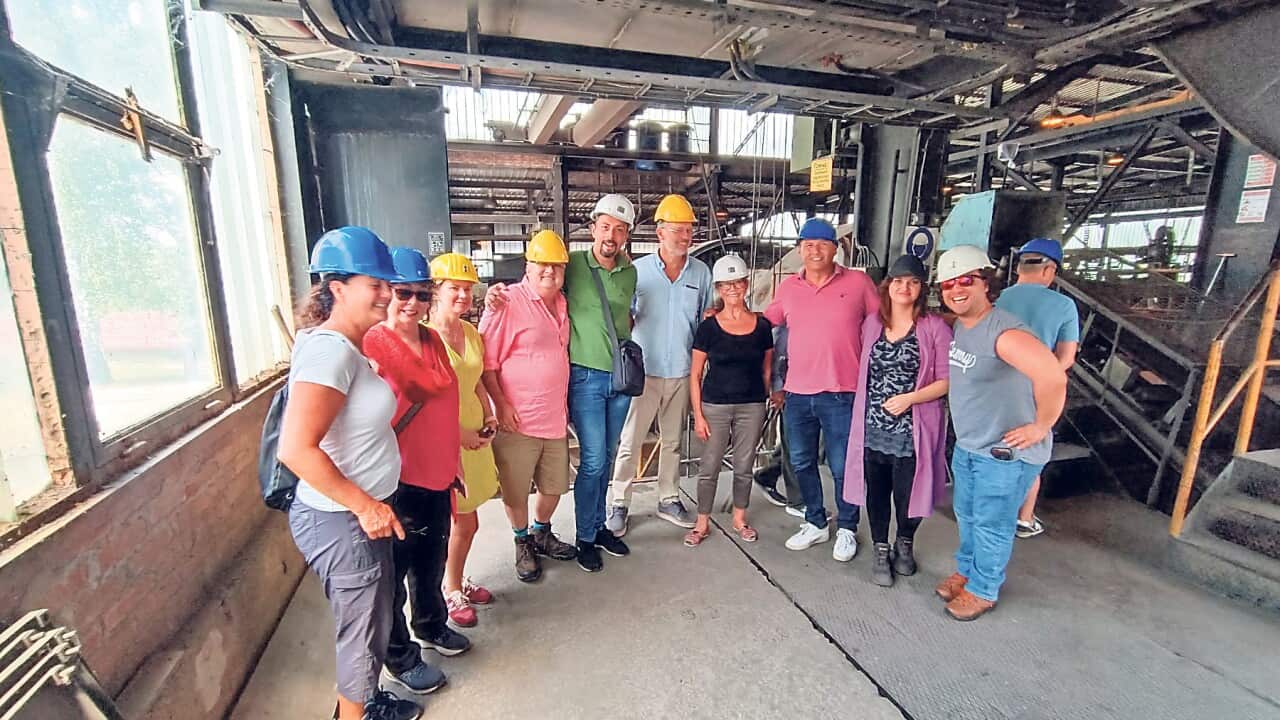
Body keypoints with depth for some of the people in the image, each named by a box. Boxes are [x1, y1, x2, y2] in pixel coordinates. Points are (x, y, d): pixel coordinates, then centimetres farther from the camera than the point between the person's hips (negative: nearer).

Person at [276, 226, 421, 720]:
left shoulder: (344, 346, 6)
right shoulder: (331, 350, -24)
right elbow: (296, 449, -28)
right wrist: (365, 505, -22)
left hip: (360, 513, 9)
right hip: (341, 521, -9)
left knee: (371, 620, 26)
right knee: (363, 630, 13)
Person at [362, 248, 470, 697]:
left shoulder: (433, 340, 5)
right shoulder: (371, 345, -18)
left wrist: (453, 462, 18)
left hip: (438, 472, 7)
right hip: (398, 479, -7)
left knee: (432, 561, 25)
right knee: (395, 571, 14)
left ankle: (431, 626, 50)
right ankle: (400, 659, 35)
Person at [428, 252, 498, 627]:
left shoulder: (471, 332, 7)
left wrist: (488, 416, 6)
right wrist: (457, 433, -16)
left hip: (474, 437, 7)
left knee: (466, 522, 18)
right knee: (452, 523, 6)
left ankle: (457, 582, 40)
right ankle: (448, 593, 28)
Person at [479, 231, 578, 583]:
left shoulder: (563, 304, 10)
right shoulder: (509, 301, -12)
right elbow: (486, 360, -13)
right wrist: (501, 405, -15)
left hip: (556, 417, 7)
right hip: (518, 420, -6)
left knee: (554, 485, 18)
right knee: (515, 490, 9)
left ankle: (542, 533, 43)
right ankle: (522, 544, 34)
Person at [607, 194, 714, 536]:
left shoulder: (701, 272, 3)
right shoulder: (638, 270, -4)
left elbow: (707, 318, 13)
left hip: (682, 372, 3)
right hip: (644, 370, -3)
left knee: (673, 441, 16)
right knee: (630, 442, 2)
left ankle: (668, 499, 32)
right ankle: (619, 505, 18)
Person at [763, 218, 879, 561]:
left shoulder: (858, 282, -1)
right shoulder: (788, 287, 7)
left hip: (841, 394, -3)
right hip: (797, 393, 4)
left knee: (843, 467, 8)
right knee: (801, 463, 15)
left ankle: (847, 529, 30)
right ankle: (815, 523, 34)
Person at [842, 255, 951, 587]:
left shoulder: (935, 328, -5)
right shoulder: (871, 323, 7)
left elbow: (947, 380, -6)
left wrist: (910, 398, -18)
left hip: (911, 431, -3)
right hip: (872, 428, 3)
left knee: (908, 493, 11)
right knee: (876, 492, 12)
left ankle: (905, 544, 40)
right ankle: (880, 550, 33)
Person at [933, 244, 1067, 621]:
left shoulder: (1003, 332, -27)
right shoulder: (959, 326, 2)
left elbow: (1053, 377, -39)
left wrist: (1040, 427, -27)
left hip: (1005, 452, -8)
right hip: (967, 445, 8)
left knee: (991, 525, 10)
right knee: (967, 515, 23)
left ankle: (983, 589, 31)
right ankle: (967, 570, 45)